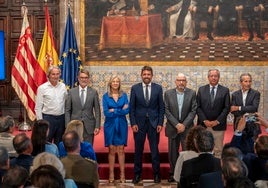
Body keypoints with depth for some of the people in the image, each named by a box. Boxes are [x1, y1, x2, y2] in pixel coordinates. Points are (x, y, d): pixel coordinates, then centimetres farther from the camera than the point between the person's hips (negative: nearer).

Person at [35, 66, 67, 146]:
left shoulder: (63, 86, 6)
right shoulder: (42, 88, -5)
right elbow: (38, 108, -4)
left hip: (61, 118, 4)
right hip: (48, 118, -4)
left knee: (59, 143, 13)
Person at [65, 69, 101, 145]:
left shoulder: (93, 92, 3)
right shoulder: (71, 92, 4)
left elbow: (97, 111, 3)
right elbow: (67, 110, 4)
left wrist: (97, 126, -3)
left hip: (89, 127, 0)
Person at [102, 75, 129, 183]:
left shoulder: (124, 95, 4)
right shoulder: (106, 96, 0)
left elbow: (127, 110, -6)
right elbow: (106, 112, -10)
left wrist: (114, 111, -12)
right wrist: (120, 110, -12)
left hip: (121, 125, 1)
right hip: (110, 125, -1)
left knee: (121, 150, 2)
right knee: (111, 150, 3)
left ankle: (122, 174, 6)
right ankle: (111, 174, 9)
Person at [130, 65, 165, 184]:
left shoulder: (158, 88, 2)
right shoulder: (135, 88, 1)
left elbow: (161, 107, 3)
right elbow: (132, 107, 2)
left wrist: (160, 123, -3)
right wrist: (133, 123, -5)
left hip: (153, 122, 0)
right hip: (139, 123, 0)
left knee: (154, 150, 5)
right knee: (138, 150, 7)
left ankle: (156, 174, 16)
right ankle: (137, 174, 17)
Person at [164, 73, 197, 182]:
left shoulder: (192, 93, 0)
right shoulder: (168, 93, 1)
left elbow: (193, 110, -3)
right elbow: (167, 111, -2)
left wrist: (184, 124, -12)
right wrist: (176, 124, -11)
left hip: (187, 128, -1)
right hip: (172, 128, 1)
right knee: (172, 152, 7)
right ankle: (173, 173, 18)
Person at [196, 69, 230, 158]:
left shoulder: (225, 90, 4)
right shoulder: (201, 89, 7)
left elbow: (227, 108, -1)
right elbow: (198, 107, 3)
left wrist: (217, 121, -10)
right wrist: (204, 120, -9)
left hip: (218, 125, -1)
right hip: (203, 125, 1)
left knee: (218, 150, 2)